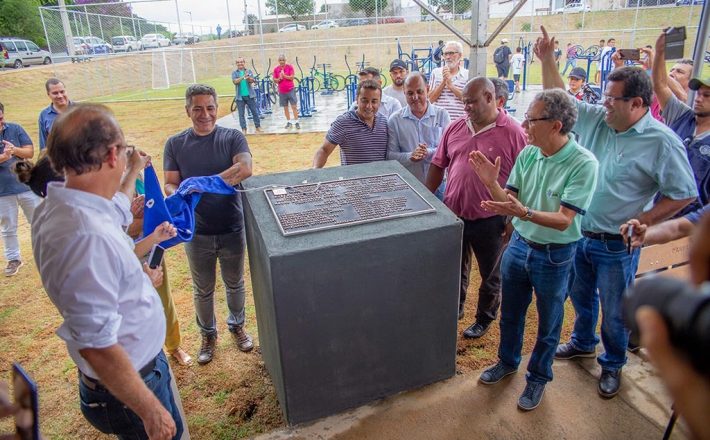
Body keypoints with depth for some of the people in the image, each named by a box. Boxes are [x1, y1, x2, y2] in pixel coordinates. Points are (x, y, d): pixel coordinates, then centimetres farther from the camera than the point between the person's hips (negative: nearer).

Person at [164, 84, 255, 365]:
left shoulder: (232, 138, -8)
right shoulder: (175, 144, -2)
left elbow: (245, 169, -25)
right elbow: (170, 184, -4)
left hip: (232, 228, -1)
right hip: (197, 232, 1)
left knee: (234, 283, 19)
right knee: (203, 289, 18)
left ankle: (237, 325, 44)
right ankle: (208, 335, 40)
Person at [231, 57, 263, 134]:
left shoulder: (249, 71, 5)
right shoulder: (234, 73, 4)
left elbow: (252, 80, -9)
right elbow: (235, 81, -13)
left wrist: (248, 77, -32)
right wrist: (243, 77, -28)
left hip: (250, 95, 0)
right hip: (240, 96, 0)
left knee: (255, 111, 4)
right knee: (241, 114, 2)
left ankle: (258, 127, 15)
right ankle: (243, 129, 9)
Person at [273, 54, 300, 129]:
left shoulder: (290, 66, -2)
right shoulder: (276, 69, 3)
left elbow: (292, 77, -8)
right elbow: (275, 80, 6)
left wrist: (284, 75, -16)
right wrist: (279, 79, -13)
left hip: (291, 90, -2)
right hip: (282, 91, 2)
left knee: (294, 106, -3)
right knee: (285, 107, 7)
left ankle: (296, 122, 1)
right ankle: (288, 122, 16)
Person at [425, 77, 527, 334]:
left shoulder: (513, 133, -12)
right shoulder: (455, 128, 2)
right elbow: (438, 166, 9)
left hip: (490, 221, -4)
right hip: (453, 215, 4)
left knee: (490, 275, 17)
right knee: (455, 270, 22)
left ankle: (485, 318, 40)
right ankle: (454, 310, 45)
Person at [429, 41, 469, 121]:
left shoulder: (467, 74, 5)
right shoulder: (435, 72, 9)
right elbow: (431, 99, 3)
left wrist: (451, 85, -11)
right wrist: (443, 82, -8)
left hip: (460, 120, 0)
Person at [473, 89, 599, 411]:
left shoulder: (583, 164, -21)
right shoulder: (527, 154, -6)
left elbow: (564, 220, -26)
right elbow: (509, 202, -4)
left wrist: (524, 212, -41)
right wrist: (491, 182, -22)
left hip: (555, 255, -5)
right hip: (519, 244, 5)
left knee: (548, 324, 17)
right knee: (510, 313, 22)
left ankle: (538, 377, 40)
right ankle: (507, 362, 47)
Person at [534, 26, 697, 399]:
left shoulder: (661, 141, -17)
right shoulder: (596, 119, -2)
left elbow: (683, 194, -13)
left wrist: (639, 222, -18)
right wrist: (547, 59, -4)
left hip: (616, 245, -5)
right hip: (578, 235, 5)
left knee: (614, 311, 12)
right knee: (581, 296, 25)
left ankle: (613, 364, 37)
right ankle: (583, 343, 50)